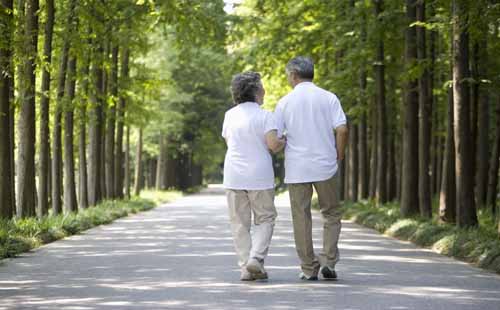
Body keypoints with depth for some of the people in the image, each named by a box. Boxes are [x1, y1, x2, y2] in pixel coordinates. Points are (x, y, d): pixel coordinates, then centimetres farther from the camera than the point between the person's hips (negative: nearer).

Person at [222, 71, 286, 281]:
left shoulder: (230, 115, 7)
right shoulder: (265, 116, -7)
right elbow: (273, 144, -16)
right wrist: (285, 142, 4)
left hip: (233, 177, 3)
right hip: (259, 176, -3)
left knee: (240, 223, 8)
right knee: (265, 219, 9)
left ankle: (245, 267, 4)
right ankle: (256, 258, -9)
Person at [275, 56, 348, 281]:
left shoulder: (285, 102, 1)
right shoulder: (329, 98, 0)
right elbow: (342, 129, -8)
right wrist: (339, 156, 4)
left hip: (296, 169, 0)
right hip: (325, 166, 0)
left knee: (301, 218, 6)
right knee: (331, 215, 11)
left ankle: (309, 268, 7)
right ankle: (328, 261, -2)